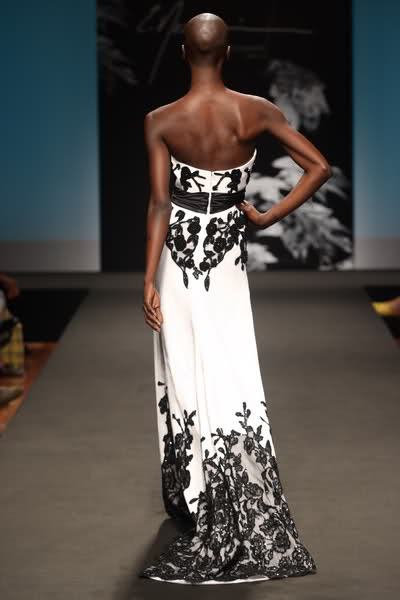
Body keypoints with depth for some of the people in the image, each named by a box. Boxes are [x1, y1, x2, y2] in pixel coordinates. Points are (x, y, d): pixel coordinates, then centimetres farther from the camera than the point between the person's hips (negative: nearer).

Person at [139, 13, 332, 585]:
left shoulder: (161, 122, -11)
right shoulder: (256, 112, -7)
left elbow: (159, 203, -16)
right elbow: (320, 167, -8)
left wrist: (149, 280, -14)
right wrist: (268, 217, -2)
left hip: (178, 257, -1)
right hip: (228, 258, 1)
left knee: (186, 379, 8)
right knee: (234, 377, 5)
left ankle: (193, 500, 19)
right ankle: (247, 515, 8)